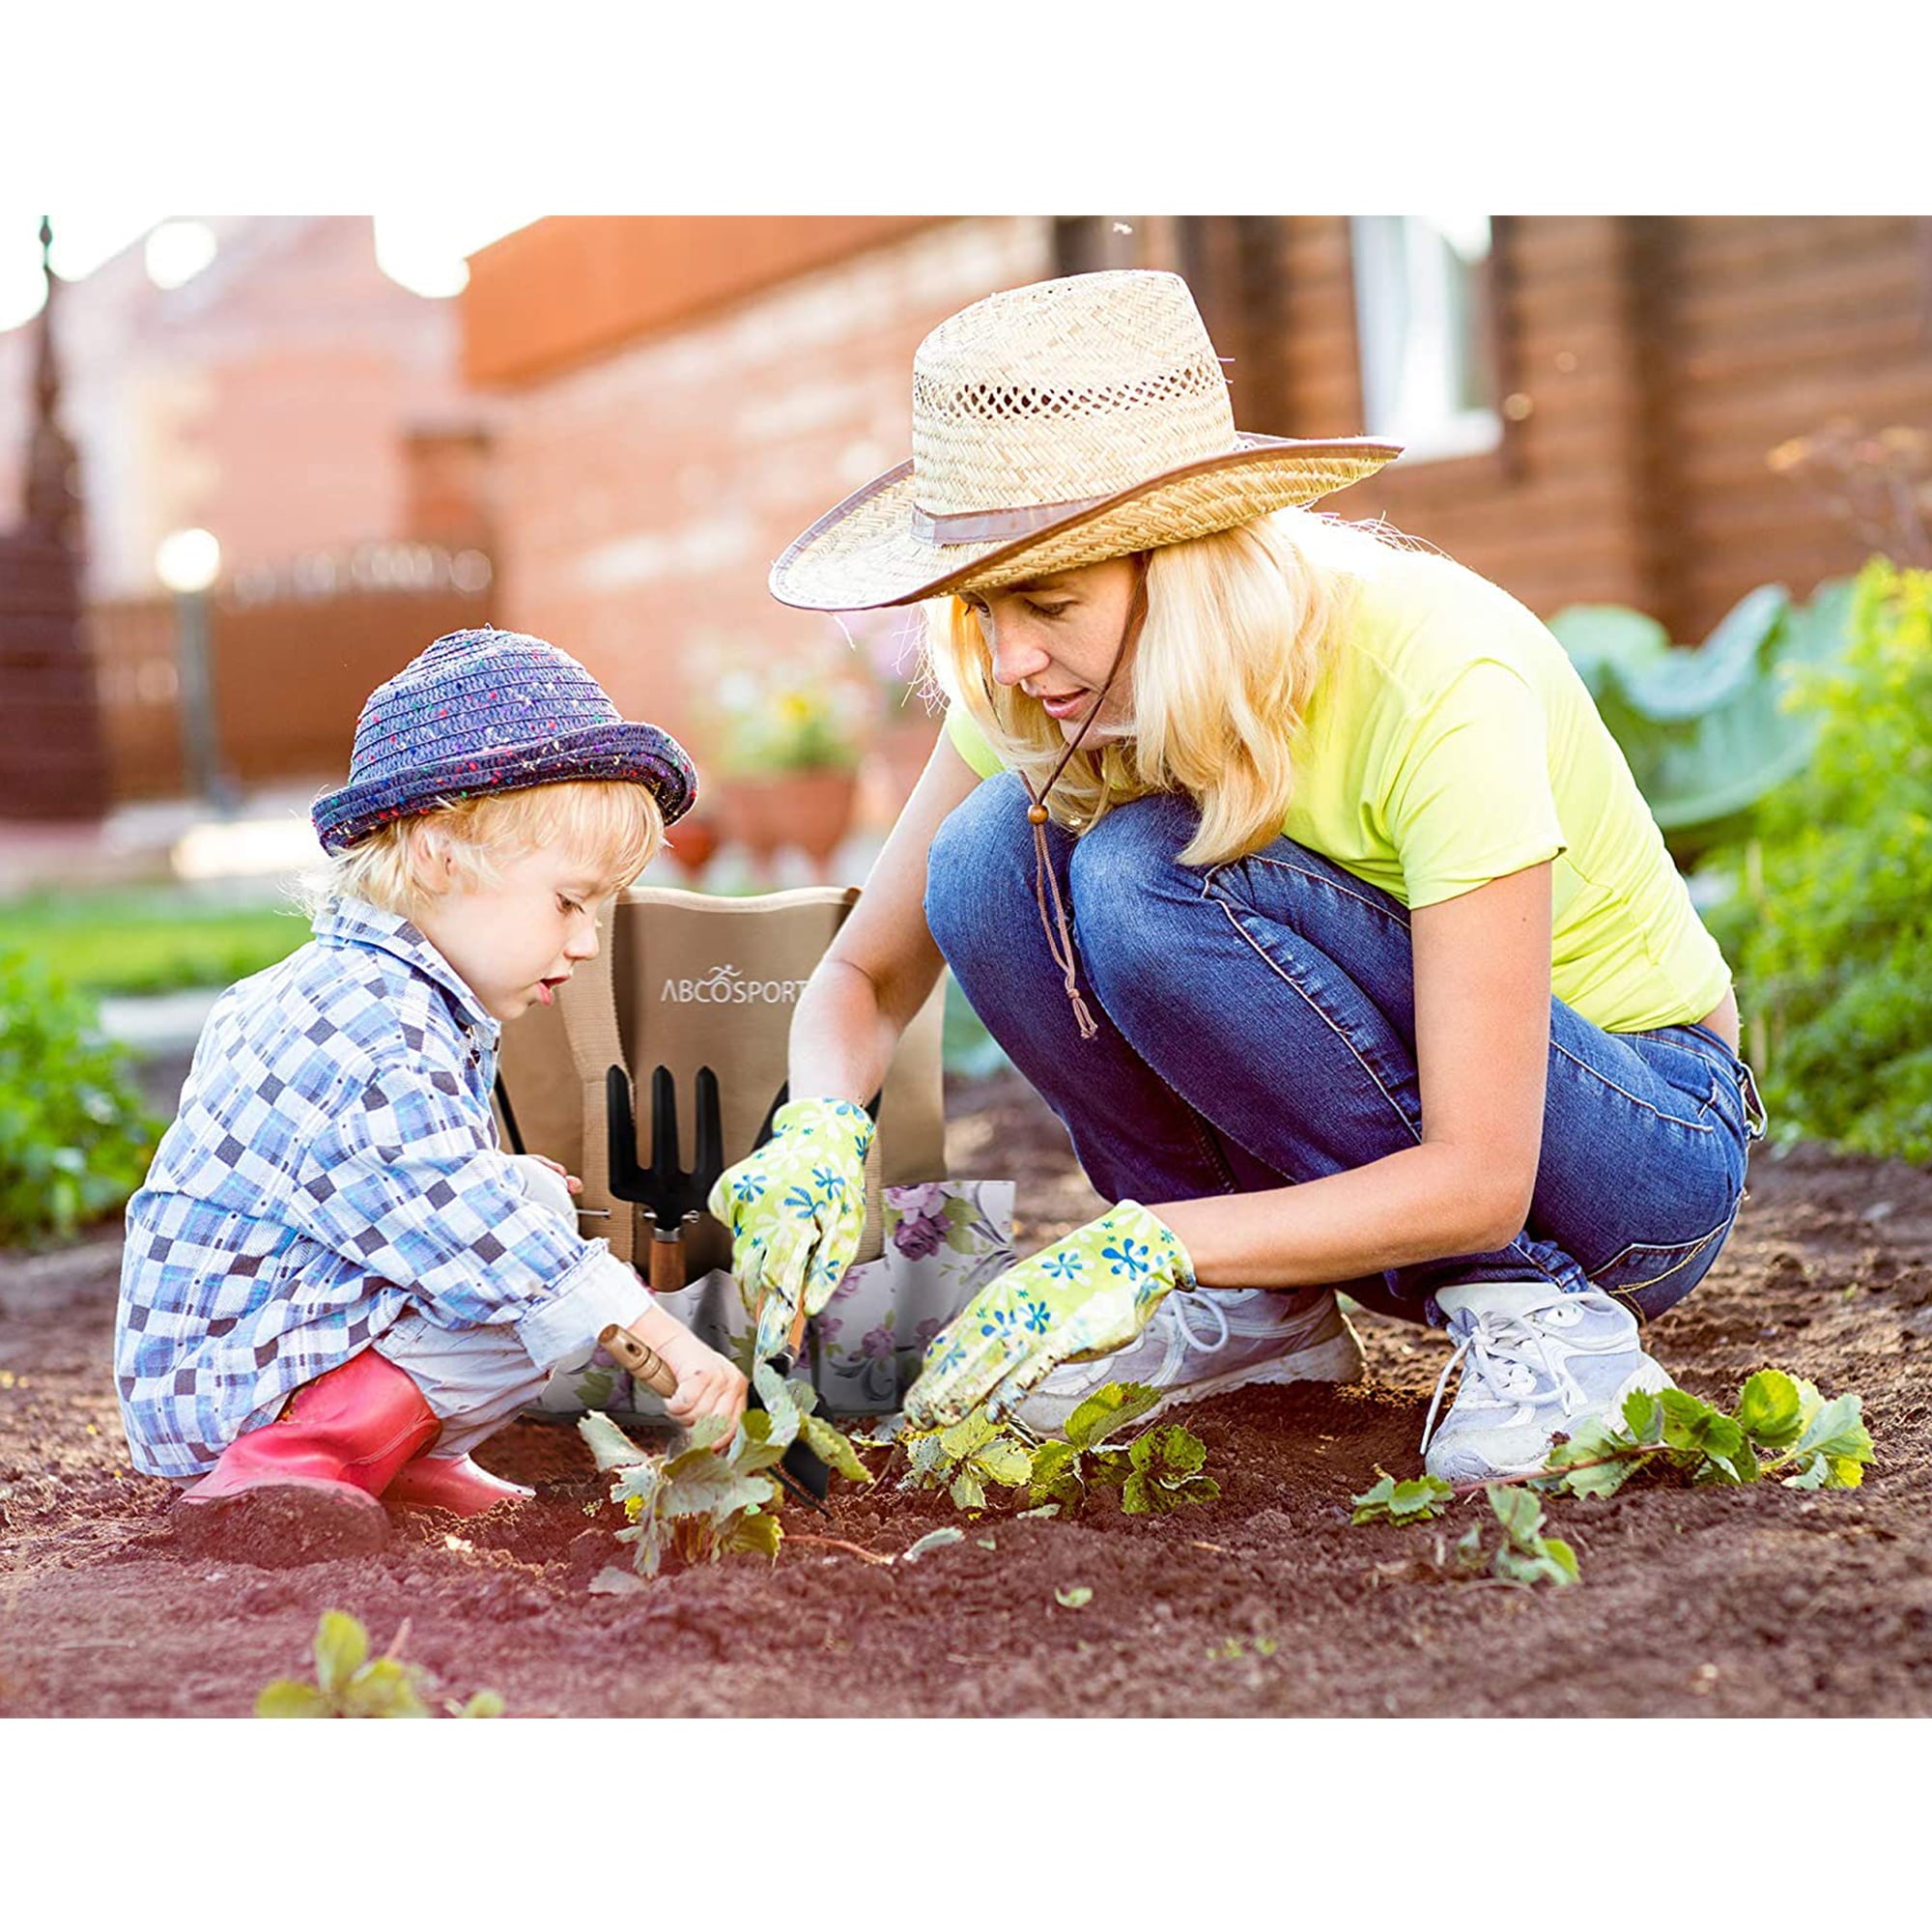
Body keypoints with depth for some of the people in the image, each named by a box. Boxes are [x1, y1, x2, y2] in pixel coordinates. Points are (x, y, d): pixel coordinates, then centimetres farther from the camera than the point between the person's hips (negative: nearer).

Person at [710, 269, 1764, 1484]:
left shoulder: (1435, 677, -30)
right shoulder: (1059, 686, -13)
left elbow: (1476, 1180, -30)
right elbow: (867, 975, -3)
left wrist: (1141, 1247, -37)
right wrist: (821, 1131, -25)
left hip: (1650, 1155, -5)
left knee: (1147, 880, -29)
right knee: (994, 858, -18)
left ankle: (1530, 1309, -14)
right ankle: (1265, 1311, -4)